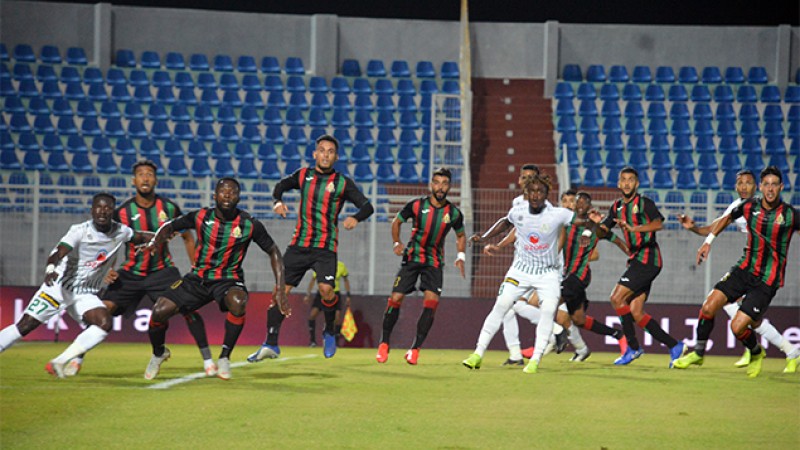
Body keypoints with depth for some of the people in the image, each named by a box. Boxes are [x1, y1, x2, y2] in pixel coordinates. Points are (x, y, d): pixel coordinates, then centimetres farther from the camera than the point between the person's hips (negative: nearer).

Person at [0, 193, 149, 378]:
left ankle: (59, 363, -16)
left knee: (104, 323, -20)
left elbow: (140, 238, 21)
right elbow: (59, 252, -34)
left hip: (86, 294, 4)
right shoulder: (80, 231, -18)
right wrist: (50, 268, -53)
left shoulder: (120, 232, -1)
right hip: (59, 286, -4)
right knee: (26, 324, -13)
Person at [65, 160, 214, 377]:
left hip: (162, 271, 0)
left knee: (188, 308, -16)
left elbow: (187, 238, 10)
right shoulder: (122, 212, -9)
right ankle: (77, 359, 1)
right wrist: (108, 270, -15)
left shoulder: (169, 208, -4)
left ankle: (207, 359, -1)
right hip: (131, 273, 0)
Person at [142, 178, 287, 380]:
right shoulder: (201, 217, -7)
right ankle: (159, 353, 21)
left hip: (229, 280, -2)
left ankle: (224, 357, -18)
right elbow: (170, 226, 7)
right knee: (159, 312, -13)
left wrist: (280, 288, -10)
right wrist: (156, 241, -14)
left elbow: (273, 252, -1)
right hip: (197, 278, 2)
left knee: (237, 302, -38)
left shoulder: (250, 225, -11)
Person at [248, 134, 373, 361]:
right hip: (299, 244, 3)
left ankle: (329, 332, 5)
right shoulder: (303, 175, 7)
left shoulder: (343, 183, -1)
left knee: (326, 289, -23)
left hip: (325, 247, -3)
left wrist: (356, 218, -24)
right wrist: (278, 201, 2)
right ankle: (271, 344, 9)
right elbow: (281, 185, 24)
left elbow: (367, 206, -3)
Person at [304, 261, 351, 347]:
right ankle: (312, 340, -3)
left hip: (335, 293, 0)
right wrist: (308, 295, 2)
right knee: (312, 314, -15)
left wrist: (348, 296, 4)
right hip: (322, 293, 0)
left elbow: (346, 280, 7)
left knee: (337, 317, -12)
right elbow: (313, 279, 3)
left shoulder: (341, 266, -8)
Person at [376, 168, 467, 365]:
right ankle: (384, 344, 9)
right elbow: (397, 221, 10)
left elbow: (461, 235, 17)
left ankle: (415, 349, -7)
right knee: (396, 298, -9)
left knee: (432, 300, -17)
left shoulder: (454, 213, -2)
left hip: (434, 262, 1)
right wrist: (396, 243, -1)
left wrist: (461, 256, 4)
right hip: (412, 258, -1)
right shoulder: (416, 205, -7)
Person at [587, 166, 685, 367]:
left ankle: (633, 348, -5)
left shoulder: (644, 203, -7)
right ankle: (674, 346, 9)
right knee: (635, 312, 2)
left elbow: (658, 223, -25)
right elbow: (602, 233, 19)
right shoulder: (617, 207, 15)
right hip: (636, 260, 8)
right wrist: (598, 223, -3)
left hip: (647, 258, -8)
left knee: (617, 298, -14)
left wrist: (633, 228, -38)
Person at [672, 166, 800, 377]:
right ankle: (698, 353, 11)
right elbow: (726, 219, 17)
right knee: (708, 307, -10)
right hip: (745, 268, 4)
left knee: (737, 327, -13)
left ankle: (756, 353, 20)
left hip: (767, 280, -4)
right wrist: (708, 241, 11)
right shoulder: (749, 206, -2)